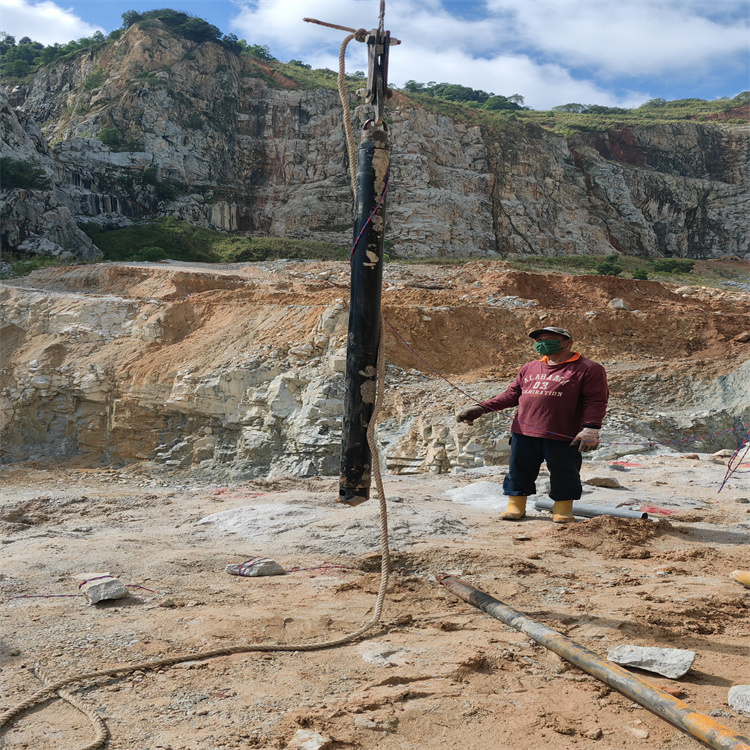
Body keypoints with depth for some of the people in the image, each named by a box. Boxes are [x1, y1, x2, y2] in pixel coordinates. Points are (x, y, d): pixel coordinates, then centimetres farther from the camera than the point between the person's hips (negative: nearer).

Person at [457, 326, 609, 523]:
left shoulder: (588, 369, -1)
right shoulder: (529, 369, 17)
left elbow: (596, 401, -7)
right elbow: (511, 394, 19)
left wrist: (590, 428, -20)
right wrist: (482, 408, 8)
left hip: (562, 437, -4)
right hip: (523, 433, 5)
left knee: (563, 474, 5)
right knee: (519, 470, 10)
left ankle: (563, 510, 23)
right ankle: (516, 505, 25)